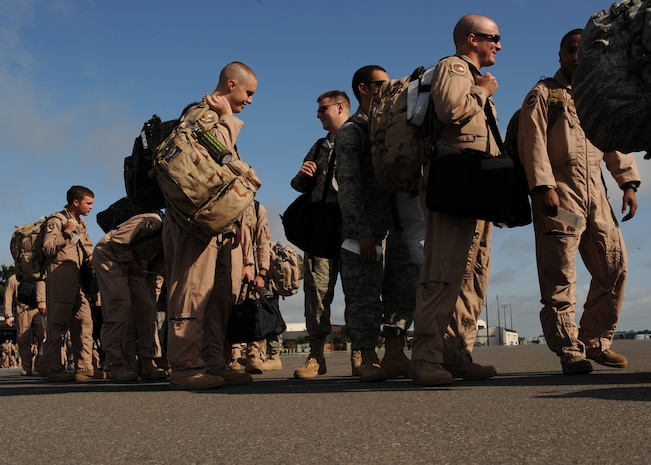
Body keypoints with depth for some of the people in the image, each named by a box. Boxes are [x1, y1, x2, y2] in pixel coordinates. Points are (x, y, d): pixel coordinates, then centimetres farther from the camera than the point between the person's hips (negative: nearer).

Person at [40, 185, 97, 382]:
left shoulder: (81, 224, 22)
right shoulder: (56, 221, -2)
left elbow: (88, 247, 30)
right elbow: (48, 249, -13)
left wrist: (91, 257, 10)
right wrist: (66, 232, -14)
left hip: (79, 277, 8)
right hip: (59, 275, -8)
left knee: (84, 323, 3)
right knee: (58, 323, -7)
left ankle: (84, 367, 5)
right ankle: (54, 369, -3)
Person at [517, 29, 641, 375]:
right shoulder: (543, 94, 2)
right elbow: (533, 142, -9)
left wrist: (628, 183, 6)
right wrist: (544, 187, -20)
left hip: (594, 195, 6)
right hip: (559, 194, -6)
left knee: (614, 268, 4)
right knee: (559, 278, -7)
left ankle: (596, 342, 16)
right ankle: (570, 351, -3)